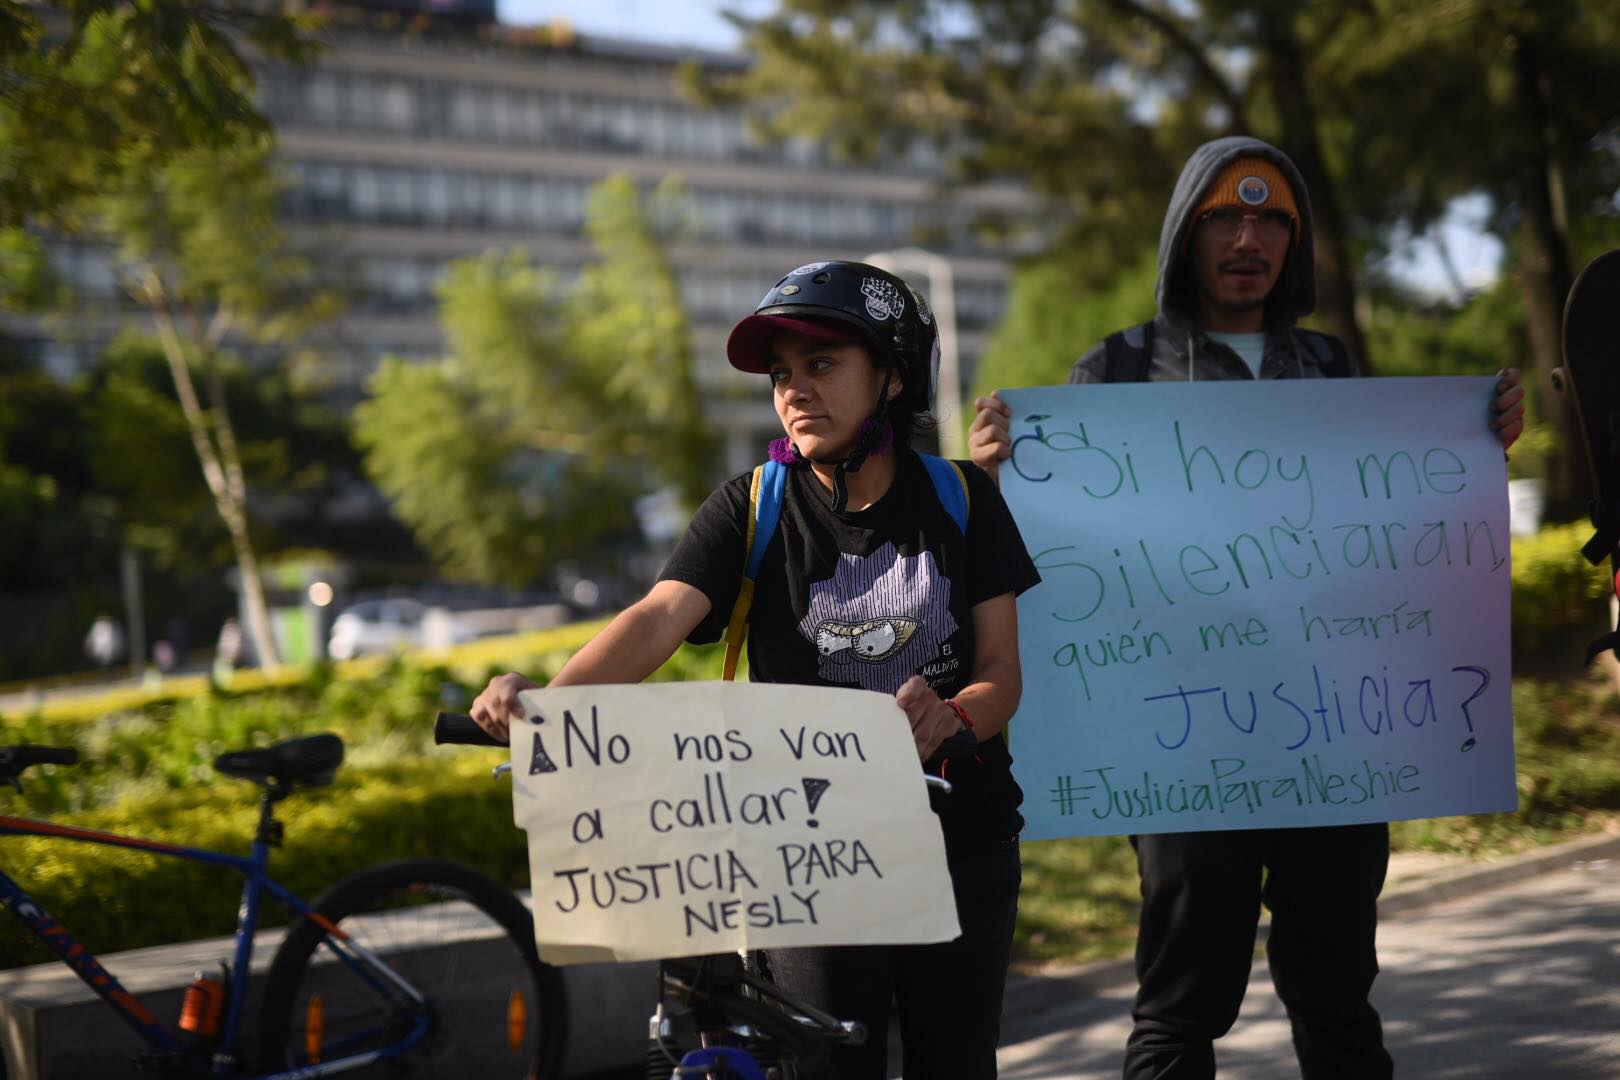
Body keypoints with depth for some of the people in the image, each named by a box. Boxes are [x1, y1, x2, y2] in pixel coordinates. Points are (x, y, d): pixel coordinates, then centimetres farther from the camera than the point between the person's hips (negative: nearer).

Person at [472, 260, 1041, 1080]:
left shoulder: (959, 498, 0)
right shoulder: (752, 508, -3)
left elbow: (1001, 674, -5)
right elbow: (657, 618, -20)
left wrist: (949, 716, -29)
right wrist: (543, 701, -39)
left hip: (960, 836, 1)